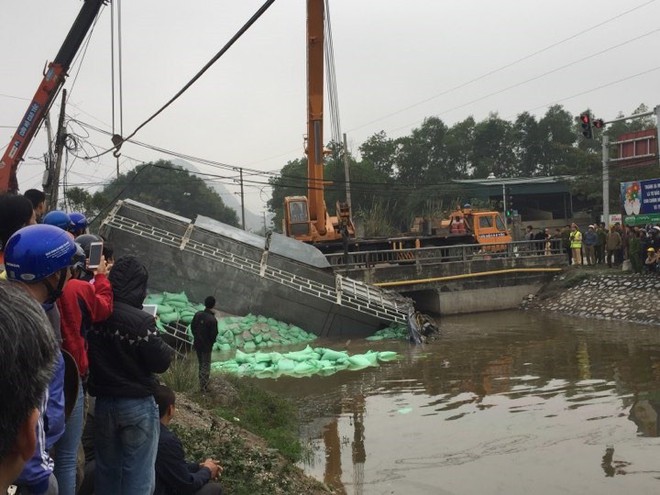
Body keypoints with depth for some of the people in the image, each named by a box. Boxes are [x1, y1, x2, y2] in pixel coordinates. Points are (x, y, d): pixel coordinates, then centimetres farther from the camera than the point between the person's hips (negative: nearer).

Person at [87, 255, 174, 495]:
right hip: (137, 405, -5)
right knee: (138, 473, 4)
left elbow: (92, 356, 10)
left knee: (107, 468, 17)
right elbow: (161, 363, -14)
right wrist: (166, 348, 3)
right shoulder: (141, 320, -20)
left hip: (103, 402, 6)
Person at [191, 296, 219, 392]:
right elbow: (214, 334, -19)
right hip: (206, 346, -6)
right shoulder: (212, 319, -25)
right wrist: (211, 342, 1)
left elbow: (192, 326, 4)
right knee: (206, 366, 7)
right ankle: (203, 387, 11)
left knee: (201, 364, 21)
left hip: (197, 344, 6)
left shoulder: (198, 314, -7)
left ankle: (202, 383, 34)